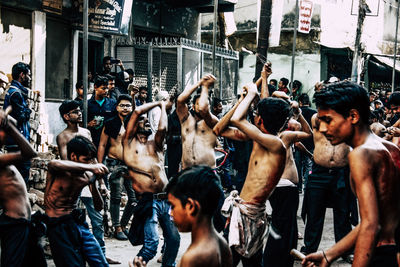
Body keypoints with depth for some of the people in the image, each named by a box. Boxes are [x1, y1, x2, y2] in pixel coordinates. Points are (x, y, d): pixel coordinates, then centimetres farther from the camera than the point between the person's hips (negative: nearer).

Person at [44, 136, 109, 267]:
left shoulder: (86, 175, 4)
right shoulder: (58, 171, -9)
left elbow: (98, 207, 6)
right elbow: (53, 164, -37)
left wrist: (93, 182, -11)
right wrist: (91, 167, -39)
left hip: (79, 223, 5)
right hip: (59, 227, -5)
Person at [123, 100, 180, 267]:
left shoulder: (155, 144, 20)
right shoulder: (129, 142, 11)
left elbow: (162, 128, -2)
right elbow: (137, 111, 2)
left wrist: (163, 107, 12)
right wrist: (159, 103, 15)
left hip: (166, 199, 4)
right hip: (147, 201, -4)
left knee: (174, 239, -1)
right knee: (151, 242, -15)